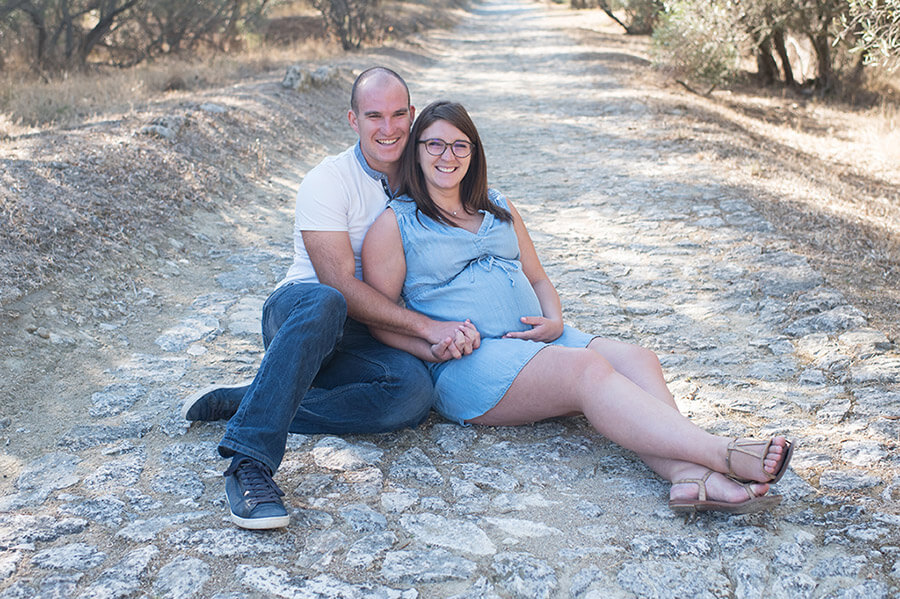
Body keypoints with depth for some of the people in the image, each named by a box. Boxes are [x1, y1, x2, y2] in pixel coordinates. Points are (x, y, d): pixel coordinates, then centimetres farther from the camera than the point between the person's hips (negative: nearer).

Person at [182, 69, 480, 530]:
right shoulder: (328, 182, -11)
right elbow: (341, 285, -20)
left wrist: (445, 336, -10)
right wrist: (428, 326, -26)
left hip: (362, 340, 5)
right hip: (296, 309, -4)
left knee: (415, 391, -30)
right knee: (324, 304, -42)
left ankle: (239, 403, -24)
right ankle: (249, 463, -44)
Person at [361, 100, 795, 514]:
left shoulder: (499, 209, 22)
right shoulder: (395, 224, 5)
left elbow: (538, 279, 24)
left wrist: (554, 322, 2)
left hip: (537, 341, 7)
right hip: (464, 368, -6)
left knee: (636, 359, -21)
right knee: (587, 368, -31)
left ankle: (689, 475, -43)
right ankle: (723, 453, -41)